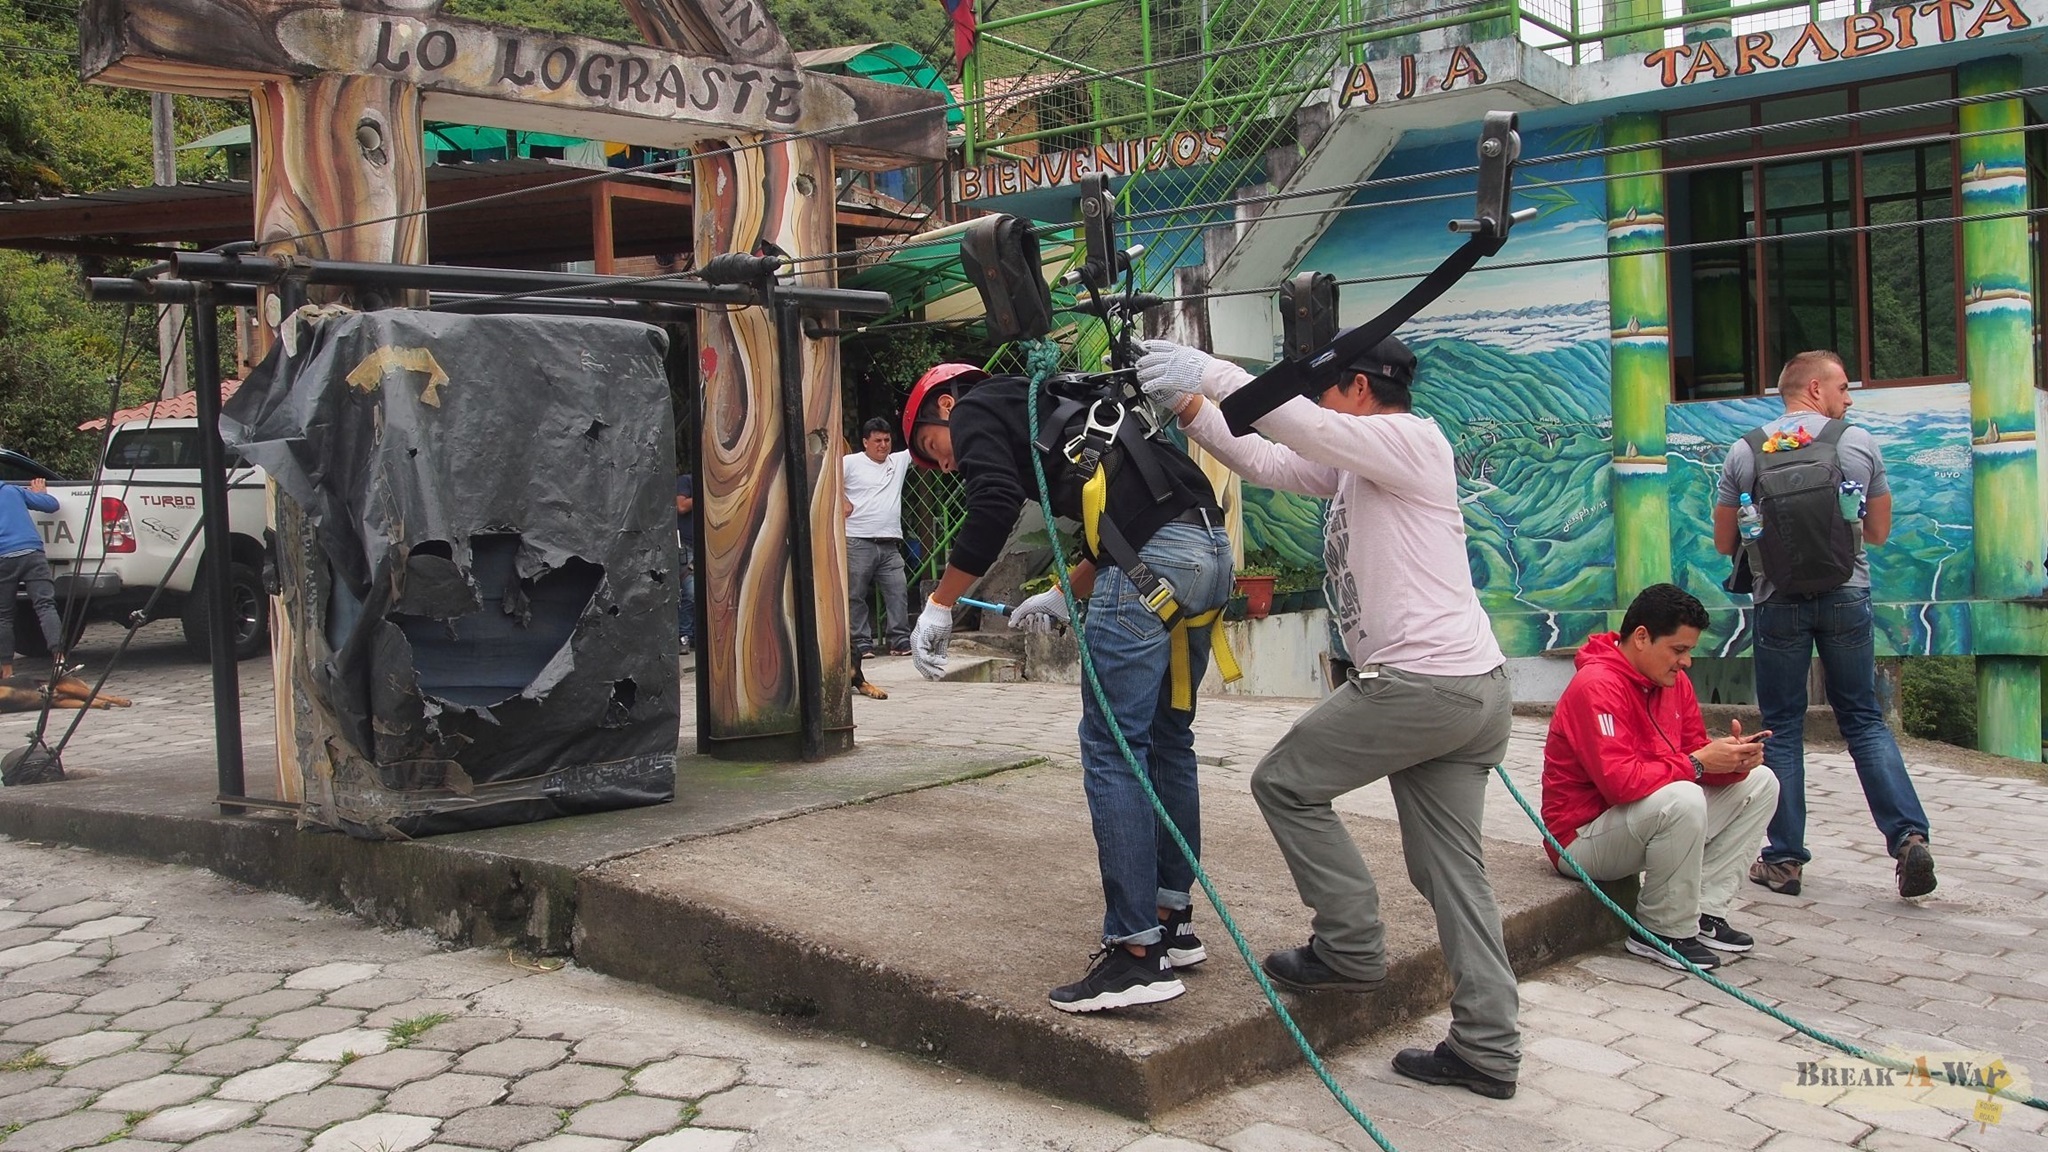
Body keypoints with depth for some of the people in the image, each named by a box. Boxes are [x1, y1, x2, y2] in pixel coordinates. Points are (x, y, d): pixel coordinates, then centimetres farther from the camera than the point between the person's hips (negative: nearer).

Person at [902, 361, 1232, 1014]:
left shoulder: (976, 410, 9)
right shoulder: (1041, 407, 34)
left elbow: (995, 507, -11)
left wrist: (940, 605, -4)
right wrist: (1063, 597, 38)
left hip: (1151, 560, -9)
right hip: (1210, 547, 9)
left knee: (1111, 747, -5)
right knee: (1166, 737, 16)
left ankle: (1137, 953, -5)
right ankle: (1173, 924, 25)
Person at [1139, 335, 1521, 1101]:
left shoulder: (1413, 441, -8)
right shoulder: (1352, 462, 19)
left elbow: (1301, 424, -22)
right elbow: (1266, 462, 17)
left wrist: (1208, 372, -21)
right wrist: (1190, 409, 9)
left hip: (1419, 683, -10)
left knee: (1285, 782, 3)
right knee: (1450, 865, 10)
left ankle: (1350, 948, 9)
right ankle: (1487, 1047, 13)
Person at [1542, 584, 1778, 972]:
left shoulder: (1673, 681, 6)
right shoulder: (1597, 686, -23)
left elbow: (1694, 752, 6)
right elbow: (1621, 781, -31)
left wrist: (1731, 759, -16)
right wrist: (1698, 764, -24)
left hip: (1645, 822, 10)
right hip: (1583, 835, -10)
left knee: (1759, 784, 6)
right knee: (1681, 800, -36)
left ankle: (1703, 913, -1)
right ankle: (1665, 932, -15)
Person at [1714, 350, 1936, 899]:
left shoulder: (1745, 451, -1)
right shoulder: (1859, 443, 0)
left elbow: (1724, 542, 4)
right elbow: (1879, 530, 8)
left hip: (1778, 601, 0)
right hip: (1847, 596, 0)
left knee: (1782, 728, 8)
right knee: (1864, 720, 12)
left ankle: (1784, 859, 9)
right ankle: (1909, 835, -3)